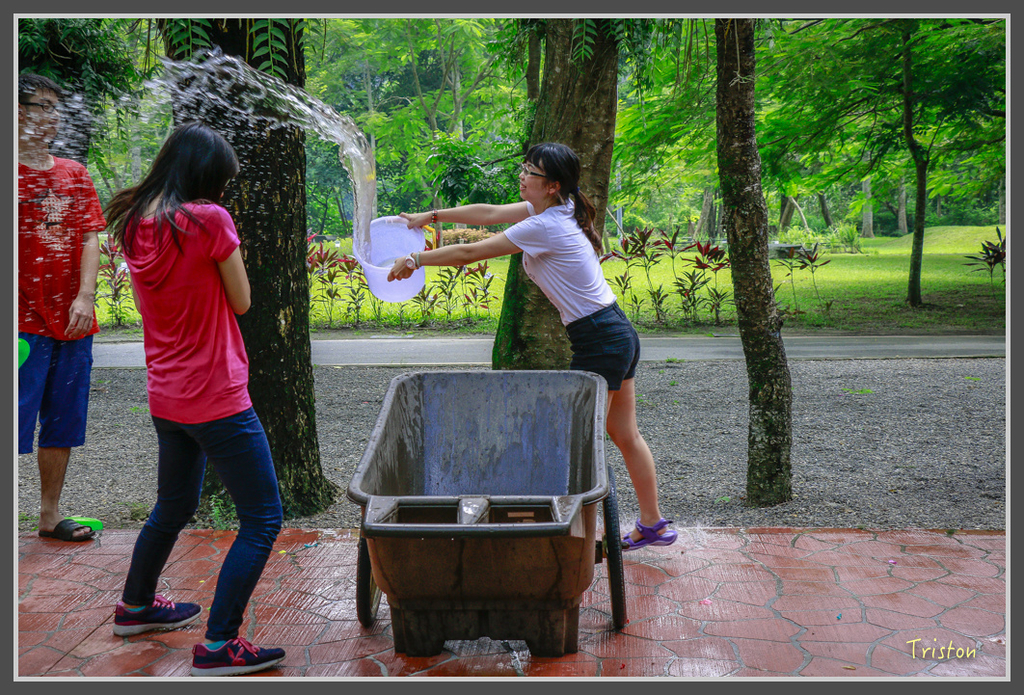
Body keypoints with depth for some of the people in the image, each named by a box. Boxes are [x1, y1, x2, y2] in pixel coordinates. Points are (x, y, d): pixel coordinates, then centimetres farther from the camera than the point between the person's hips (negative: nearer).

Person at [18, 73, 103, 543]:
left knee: (63, 424, 12)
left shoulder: (75, 175, 14)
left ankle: (50, 514, 25)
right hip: (24, 322, -5)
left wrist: (85, 296, -6)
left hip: (73, 322, 5)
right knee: (15, 422, -4)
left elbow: (90, 239, 7)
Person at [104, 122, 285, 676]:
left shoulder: (134, 225, 5)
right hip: (216, 399, -8)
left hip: (165, 397, 8)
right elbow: (241, 301, -6)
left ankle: (135, 607, 47)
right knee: (262, 520, 2)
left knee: (173, 508, 28)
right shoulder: (209, 219, -16)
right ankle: (218, 646, 4)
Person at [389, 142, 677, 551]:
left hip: (600, 343, -10)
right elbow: (489, 213, 15)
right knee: (626, 436, 17)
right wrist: (431, 216, 16)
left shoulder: (544, 227, -20)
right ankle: (653, 525, 29)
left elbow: (470, 253, -14)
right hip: (620, 333, 10)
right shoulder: (556, 209, 7)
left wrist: (415, 260, -2)